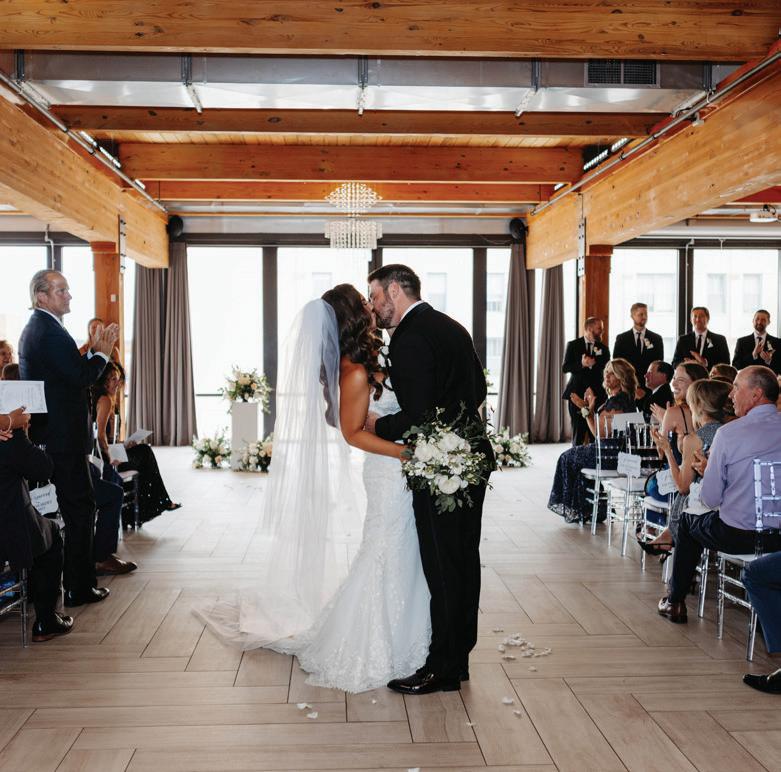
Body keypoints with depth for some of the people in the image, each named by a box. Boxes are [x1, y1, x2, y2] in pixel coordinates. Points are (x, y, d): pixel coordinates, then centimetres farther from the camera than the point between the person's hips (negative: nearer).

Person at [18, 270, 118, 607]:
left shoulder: (33, 329, 16)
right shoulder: (51, 332, -17)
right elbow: (82, 377, -20)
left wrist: (94, 351, 9)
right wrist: (102, 352, -6)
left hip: (45, 436, 10)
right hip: (64, 437, -10)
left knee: (68, 506, 17)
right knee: (79, 507, -3)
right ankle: (79, 587, 4)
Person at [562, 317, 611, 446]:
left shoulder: (603, 348, 10)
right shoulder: (573, 345, 4)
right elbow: (565, 368, -4)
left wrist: (593, 364, -14)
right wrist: (582, 364, -19)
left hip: (597, 395, 2)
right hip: (577, 394, -2)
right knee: (578, 431, 1)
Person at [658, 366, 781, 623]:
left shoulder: (728, 433, -16)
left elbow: (711, 500, -11)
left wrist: (707, 469, 9)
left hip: (736, 535, -4)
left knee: (688, 520, 24)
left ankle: (675, 602, 31)